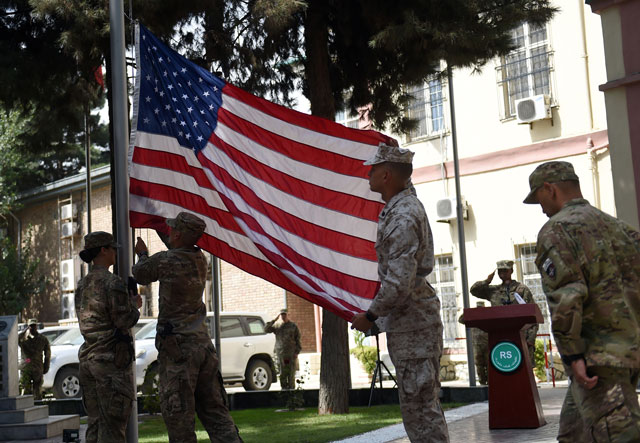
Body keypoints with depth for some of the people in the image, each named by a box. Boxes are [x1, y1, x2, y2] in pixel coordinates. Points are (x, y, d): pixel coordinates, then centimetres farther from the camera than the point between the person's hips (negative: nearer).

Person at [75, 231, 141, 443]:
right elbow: (125, 321, -16)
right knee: (112, 425, -4)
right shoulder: (113, 282, -13)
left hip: (88, 357, 8)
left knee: (95, 424, 11)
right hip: (111, 358, -8)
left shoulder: (82, 285, 12)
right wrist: (135, 306, 3)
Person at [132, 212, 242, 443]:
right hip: (203, 344, 7)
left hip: (177, 348, -7)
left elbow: (139, 275, 7)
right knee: (215, 412, 10)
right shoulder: (200, 259, 5)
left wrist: (142, 255, 27)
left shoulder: (165, 260, -13)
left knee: (178, 416, 0)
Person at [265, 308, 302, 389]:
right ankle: (284, 388, 9)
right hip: (280, 354, 2)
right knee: (282, 374, 3)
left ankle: (291, 388, 1)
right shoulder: (277, 326, 12)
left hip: (291, 354, -2)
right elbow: (266, 329, 0)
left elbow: (298, 340, 4)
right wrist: (274, 320, -2)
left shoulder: (293, 326, 6)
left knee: (291, 373, -3)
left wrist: (297, 352, -4)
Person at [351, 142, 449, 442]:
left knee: (418, 405, -8)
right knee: (423, 402, 15)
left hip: (411, 322, -10)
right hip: (413, 317, 10)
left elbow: (399, 283, -25)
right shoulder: (406, 201, 10)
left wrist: (369, 316, -14)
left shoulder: (402, 218, -20)